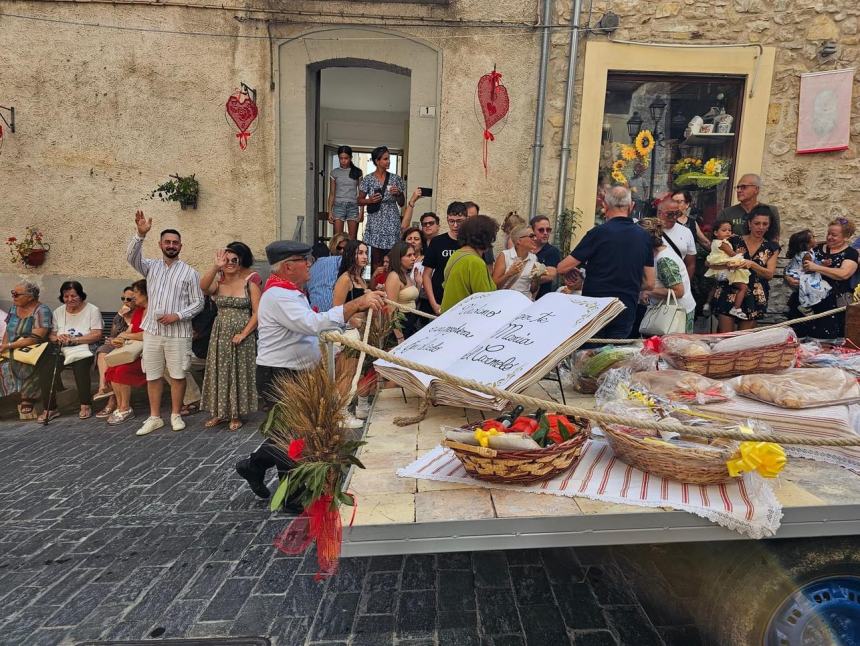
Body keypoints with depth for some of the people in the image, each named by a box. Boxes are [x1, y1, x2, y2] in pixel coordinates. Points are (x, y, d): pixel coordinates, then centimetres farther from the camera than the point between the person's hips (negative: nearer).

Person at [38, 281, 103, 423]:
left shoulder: (92, 310, 1)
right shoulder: (58, 312, 16)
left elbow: (97, 335, -7)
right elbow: (51, 335, 13)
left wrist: (74, 339, -15)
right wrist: (58, 338, -10)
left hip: (84, 350, -4)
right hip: (61, 351, 4)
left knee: (80, 368, -34)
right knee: (45, 368, -23)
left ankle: (86, 406, -12)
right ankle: (50, 409, -8)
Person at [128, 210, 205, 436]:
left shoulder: (190, 273, 0)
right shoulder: (151, 266, 9)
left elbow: (198, 302, -1)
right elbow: (132, 258, -11)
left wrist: (178, 316, -15)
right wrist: (140, 234, -26)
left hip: (178, 332, -3)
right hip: (152, 330, 3)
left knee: (178, 375, 3)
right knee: (152, 375, 9)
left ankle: (176, 415, 19)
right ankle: (154, 417, 20)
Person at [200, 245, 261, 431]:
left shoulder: (249, 285, -1)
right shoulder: (216, 285, 4)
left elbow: (257, 313, -7)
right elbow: (203, 286, -21)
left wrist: (243, 334, -15)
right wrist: (216, 267, -31)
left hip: (243, 336, -2)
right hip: (220, 335, 2)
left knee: (239, 373, 4)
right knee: (219, 372, 8)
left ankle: (237, 415, 18)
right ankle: (220, 413, 23)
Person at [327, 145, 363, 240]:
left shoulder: (357, 172, 6)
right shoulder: (335, 172, 6)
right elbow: (332, 193, 8)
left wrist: (362, 211, -2)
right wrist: (330, 211, 1)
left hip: (353, 207, 0)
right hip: (338, 206, 0)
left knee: (352, 238, 0)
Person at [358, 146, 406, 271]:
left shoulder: (396, 179, 5)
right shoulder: (368, 179, 1)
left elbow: (401, 203, 11)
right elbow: (360, 201, 7)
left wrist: (398, 193, -8)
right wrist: (370, 200, -12)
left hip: (392, 222, 1)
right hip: (375, 222, -1)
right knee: (376, 257, 1)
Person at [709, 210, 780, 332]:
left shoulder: (771, 247, 8)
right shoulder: (734, 241, 2)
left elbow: (770, 274, -3)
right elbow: (712, 263, -4)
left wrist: (752, 264, -21)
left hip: (754, 297, 2)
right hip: (729, 293, -2)